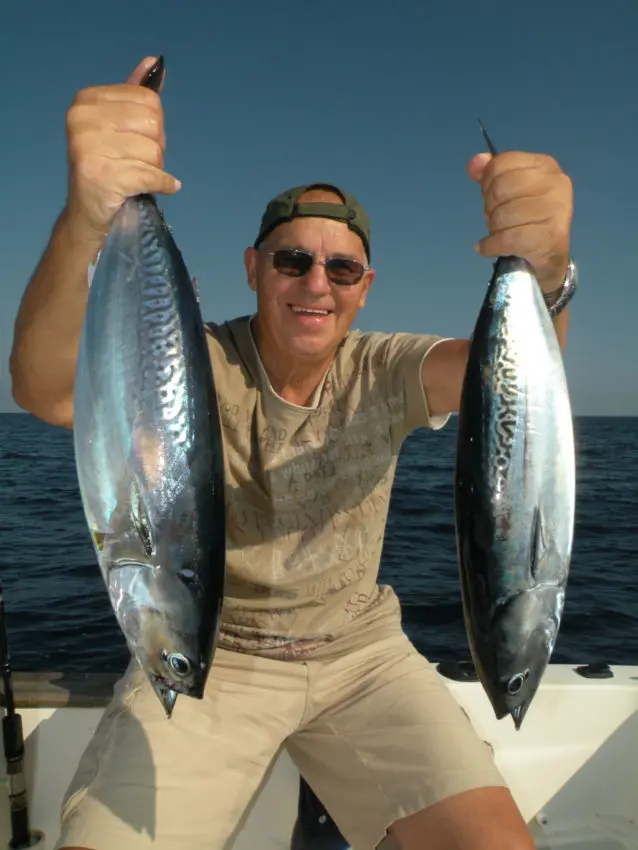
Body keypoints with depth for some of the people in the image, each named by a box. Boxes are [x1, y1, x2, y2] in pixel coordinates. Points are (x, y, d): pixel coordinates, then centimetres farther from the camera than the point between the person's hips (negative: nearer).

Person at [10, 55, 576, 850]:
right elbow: (48, 391, -32)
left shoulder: (383, 373, -6)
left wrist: (544, 271, -47)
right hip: (206, 658, -1)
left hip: (358, 653, 2)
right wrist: (85, 218, -51)